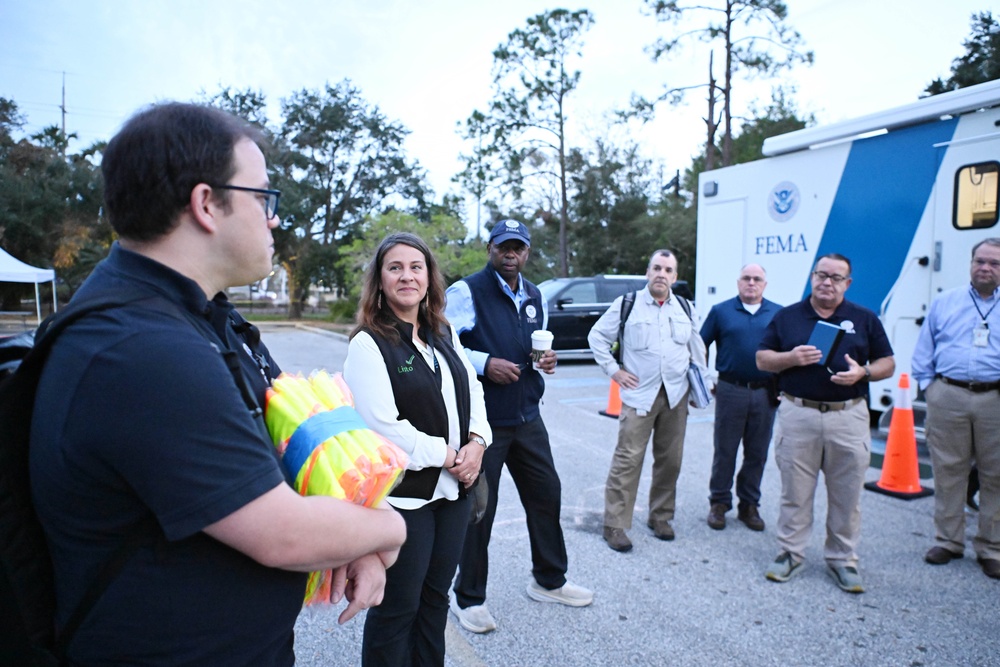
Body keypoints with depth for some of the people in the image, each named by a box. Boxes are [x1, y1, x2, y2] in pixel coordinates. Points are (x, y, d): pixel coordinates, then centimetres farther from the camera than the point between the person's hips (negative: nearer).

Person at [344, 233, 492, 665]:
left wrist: (476, 443, -5)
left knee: (436, 597, 19)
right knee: (398, 607, 9)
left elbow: (472, 391, 12)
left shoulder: (444, 334, 9)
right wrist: (446, 456, -14)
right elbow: (383, 427, -20)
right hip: (402, 495, -6)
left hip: (453, 487, 7)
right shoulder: (368, 344, -13)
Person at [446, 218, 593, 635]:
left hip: (527, 417, 7)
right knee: (478, 507, 4)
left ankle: (549, 581, 36)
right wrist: (485, 363, -23)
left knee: (546, 493, 15)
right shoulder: (467, 292, -10)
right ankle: (468, 598, 24)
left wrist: (546, 360, 4)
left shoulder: (535, 297, 12)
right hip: (482, 420, -7)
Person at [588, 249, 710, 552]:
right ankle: (614, 525, 2)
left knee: (670, 460, 10)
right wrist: (613, 370, -3)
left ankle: (660, 517, 26)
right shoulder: (626, 304, -1)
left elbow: (697, 348, 21)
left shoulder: (686, 308, 11)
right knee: (628, 459, -6)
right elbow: (597, 336, 4)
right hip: (639, 393, -4)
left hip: (676, 395, 4)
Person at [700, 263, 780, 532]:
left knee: (757, 453, 10)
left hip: (766, 393, 2)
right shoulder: (721, 311, 4)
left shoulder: (778, 313, 7)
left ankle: (749, 505, 23)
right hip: (730, 391, -2)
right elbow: (700, 346, 6)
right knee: (725, 451, 5)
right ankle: (719, 503, 18)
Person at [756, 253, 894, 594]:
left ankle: (842, 559, 23)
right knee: (795, 491, 6)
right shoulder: (787, 316, 8)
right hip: (798, 414, 0)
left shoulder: (865, 319, 9)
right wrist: (791, 357, -13)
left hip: (849, 416, 1)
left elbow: (887, 363, 10)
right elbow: (762, 359, 6)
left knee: (847, 495, 8)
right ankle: (790, 553, 20)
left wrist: (862, 373, -10)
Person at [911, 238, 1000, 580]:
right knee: (948, 471, 6)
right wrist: (928, 385, 3)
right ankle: (948, 540, 19)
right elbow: (923, 352, 13)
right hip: (948, 396, 0)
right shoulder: (945, 302, 11)